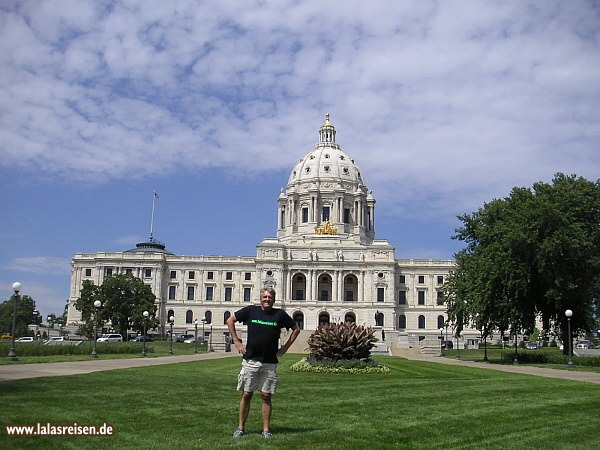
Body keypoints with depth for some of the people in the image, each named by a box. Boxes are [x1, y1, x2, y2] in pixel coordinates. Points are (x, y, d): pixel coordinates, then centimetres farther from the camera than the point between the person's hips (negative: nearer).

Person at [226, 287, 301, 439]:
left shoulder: (280, 314, 2)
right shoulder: (251, 310, 1)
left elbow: (296, 329, 14)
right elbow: (230, 320, 12)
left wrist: (285, 347, 8)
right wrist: (236, 341, 6)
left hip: (270, 363, 0)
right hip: (250, 360, 0)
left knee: (266, 396, 5)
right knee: (246, 394, 4)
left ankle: (266, 429, 14)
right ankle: (241, 427, 16)